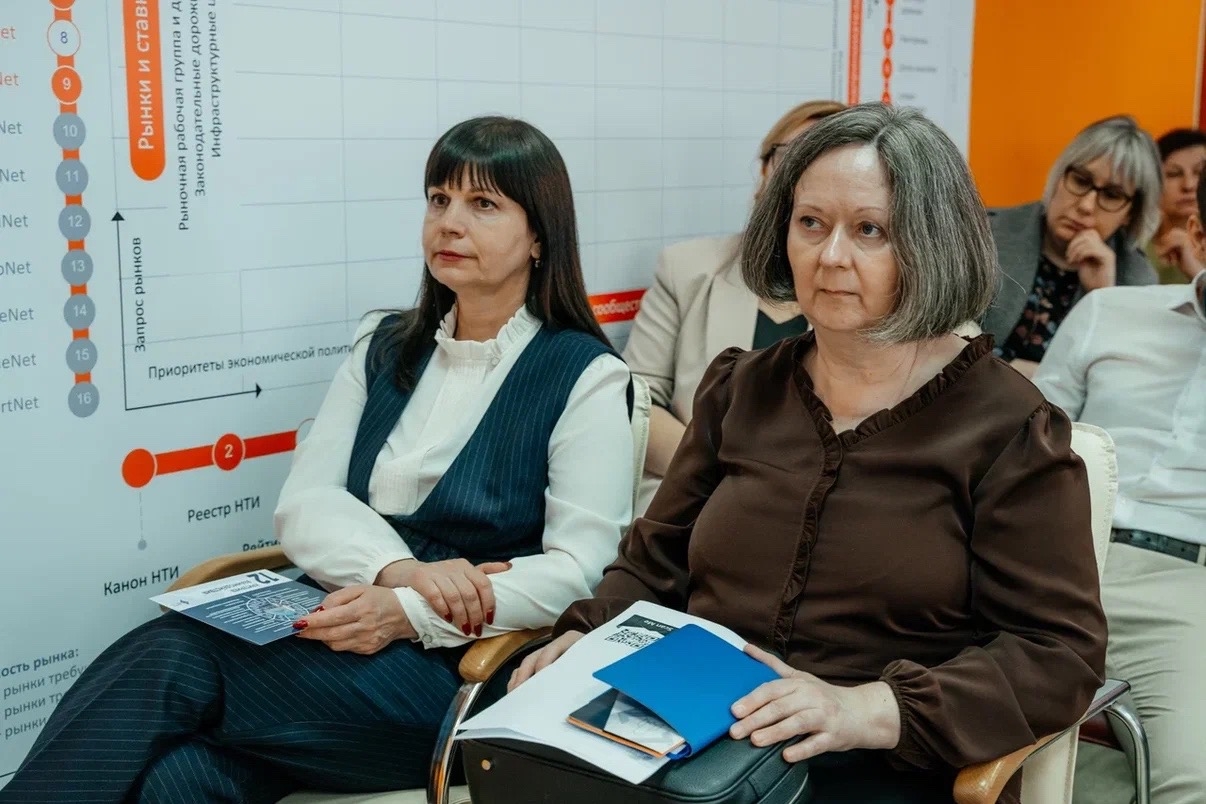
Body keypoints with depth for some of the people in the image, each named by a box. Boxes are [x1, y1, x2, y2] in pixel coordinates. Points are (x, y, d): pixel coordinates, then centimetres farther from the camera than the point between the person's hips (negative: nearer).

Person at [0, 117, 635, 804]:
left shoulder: (584, 375, -1)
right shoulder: (386, 348, 15)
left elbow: (577, 568, -9)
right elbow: (305, 504, 6)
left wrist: (408, 614, -21)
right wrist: (398, 570, -15)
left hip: (461, 668, -4)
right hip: (341, 633, 5)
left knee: (166, 664, -27)